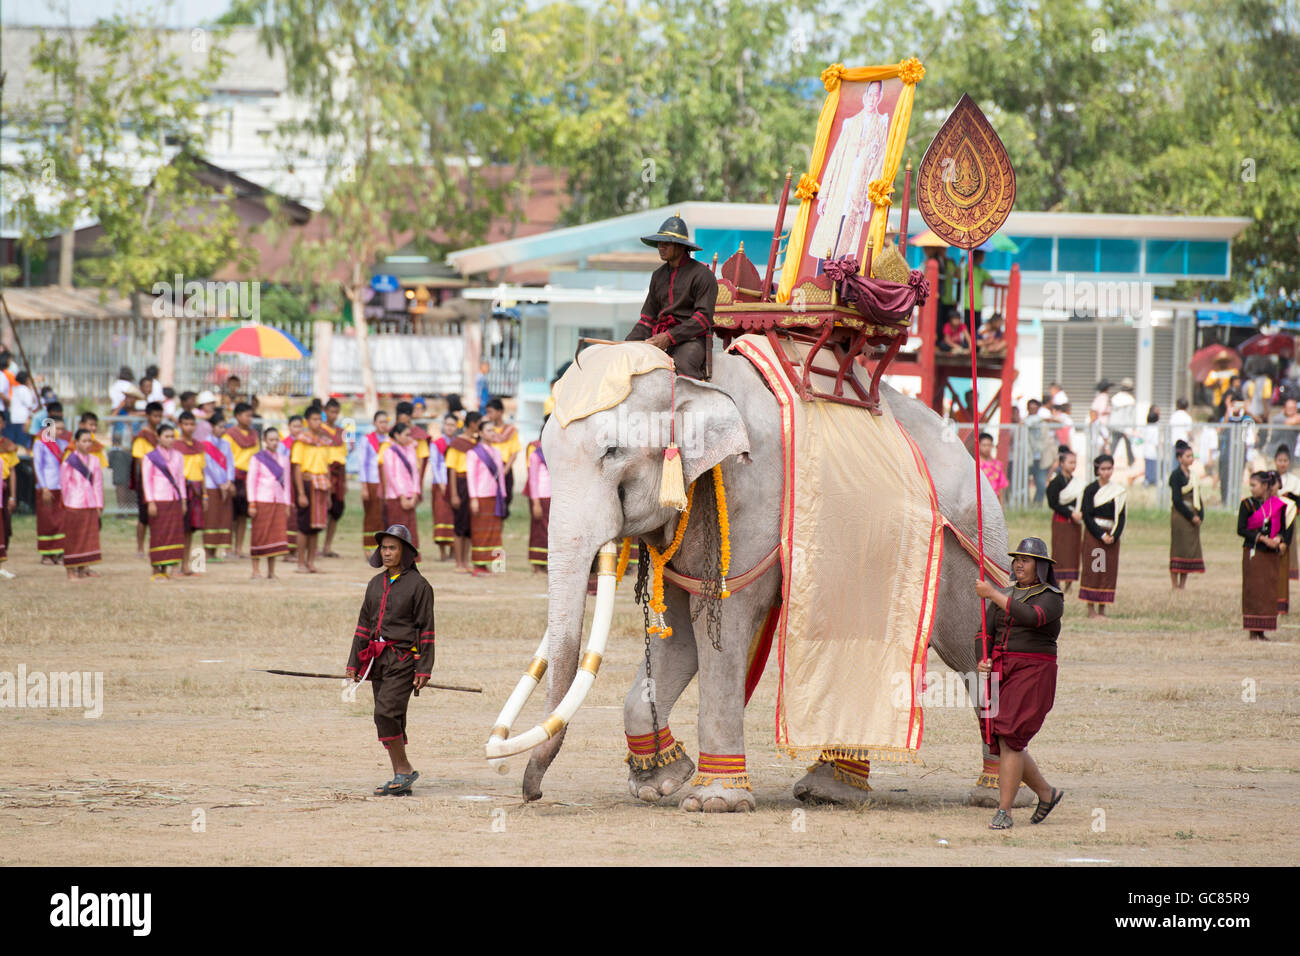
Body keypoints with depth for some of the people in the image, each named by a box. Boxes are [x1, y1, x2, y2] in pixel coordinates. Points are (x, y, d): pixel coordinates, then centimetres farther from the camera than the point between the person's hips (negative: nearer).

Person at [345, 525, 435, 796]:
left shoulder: (418, 585, -5)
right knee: (392, 721, 7)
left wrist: (423, 670, -11)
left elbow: (426, 629, -7)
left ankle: (404, 770, -9)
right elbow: (364, 624, 17)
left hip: (403, 659, -7)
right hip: (378, 659, 7)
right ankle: (402, 780, 12)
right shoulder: (376, 584, 13)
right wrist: (354, 662, 12)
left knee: (386, 713, -19)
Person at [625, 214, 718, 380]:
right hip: (662, 337, 7)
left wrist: (669, 337, -19)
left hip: (692, 338, -7)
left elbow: (703, 318, -10)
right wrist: (629, 343, 3)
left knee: (683, 365, -38)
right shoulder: (659, 276, 19)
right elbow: (648, 317, 21)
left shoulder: (702, 274, -3)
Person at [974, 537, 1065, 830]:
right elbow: (986, 633, 13)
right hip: (1001, 671, 7)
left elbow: (1030, 617, -24)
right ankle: (1046, 793, 25)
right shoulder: (1005, 596, 16)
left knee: (1010, 739, -16)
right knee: (1002, 742, 6)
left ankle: (1004, 811, -14)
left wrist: (991, 594, -22)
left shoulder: (1051, 598, -4)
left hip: (1032, 673, -7)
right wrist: (983, 660, -7)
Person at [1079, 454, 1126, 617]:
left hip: (1112, 535, 4)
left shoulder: (1119, 491, 8)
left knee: (1109, 571, 2)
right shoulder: (1091, 490, -4)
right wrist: (1101, 535, -14)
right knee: (1093, 570, -5)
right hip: (1093, 534, -4)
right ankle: (1091, 610, -3)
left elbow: (1121, 517, 7)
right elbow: (1087, 516, -8)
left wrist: (1114, 536, -8)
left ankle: (1102, 609, 7)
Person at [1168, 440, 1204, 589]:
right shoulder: (1176, 475, -7)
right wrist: (1191, 516, -14)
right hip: (1180, 516, -8)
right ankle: (1175, 586, -3)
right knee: (1179, 549, -6)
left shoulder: (1191, 475, 16)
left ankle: (1183, 585, 10)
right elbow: (1177, 500, -13)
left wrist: (1200, 516, 2)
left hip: (1193, 518, 8)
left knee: (1191, 550, 6)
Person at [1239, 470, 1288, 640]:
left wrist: (1280, 540, -11)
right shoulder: (1247, 505, -2)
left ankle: (1262, 632, 8)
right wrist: (1263, 538, -16)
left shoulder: (1279, 505, 5)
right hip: (1253, 552, -3)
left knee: (1269, 592, 2)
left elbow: (1285, 529, 11)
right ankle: (1253, 632, -2)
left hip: (1271, 554, 3)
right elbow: (1241, 530, -7)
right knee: (1253, 591, -5)